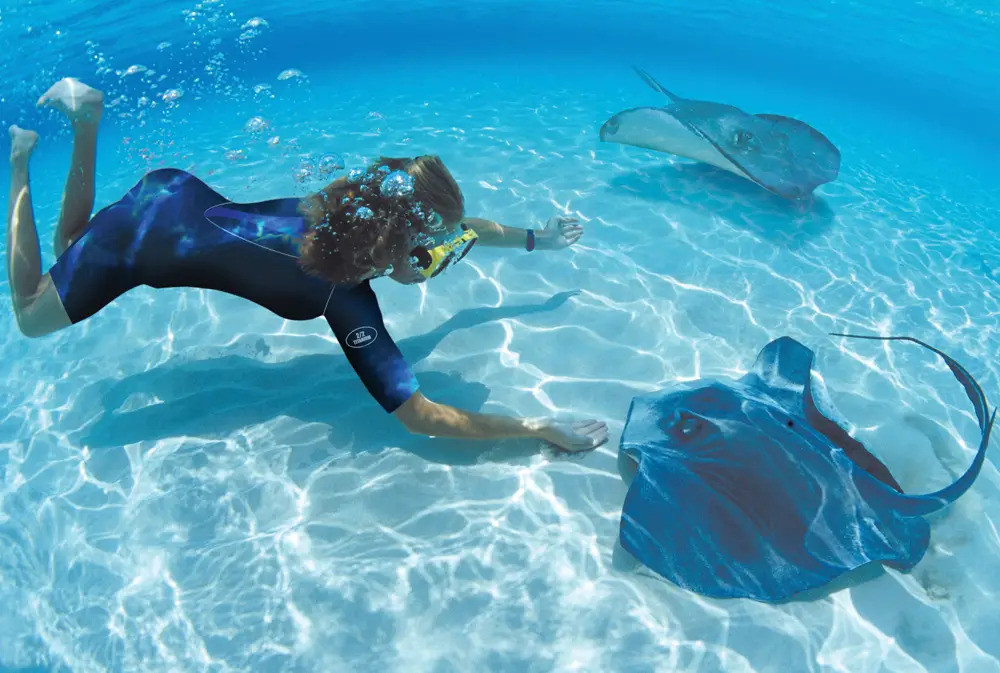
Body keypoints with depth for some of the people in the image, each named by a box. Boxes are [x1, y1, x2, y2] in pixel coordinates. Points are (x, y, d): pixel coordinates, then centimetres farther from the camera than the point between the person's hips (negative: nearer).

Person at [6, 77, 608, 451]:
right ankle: (21, 165, 22)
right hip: (140, 239, -6)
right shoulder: (346, 300, -35)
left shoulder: (362, 206, -15)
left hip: (180, 197, 6)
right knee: (33, 314, 23)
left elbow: (457, 225, 4)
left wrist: (536, 239, 7)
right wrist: (540, 429, -34)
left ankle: (86, 115, 26)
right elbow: (420, 415, -35)